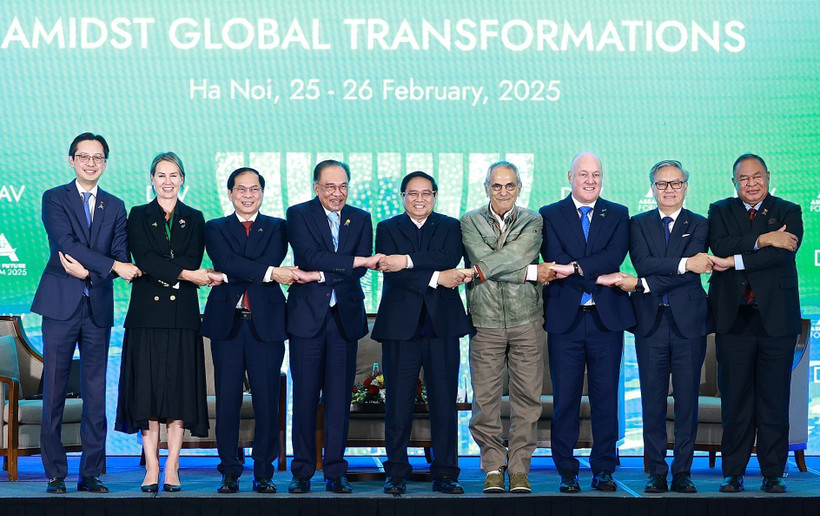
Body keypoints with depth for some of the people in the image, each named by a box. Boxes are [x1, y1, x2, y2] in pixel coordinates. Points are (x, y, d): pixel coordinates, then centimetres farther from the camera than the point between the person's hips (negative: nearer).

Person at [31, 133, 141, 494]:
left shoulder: (115, 207, 15)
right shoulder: (54, 199, 4)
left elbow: (121, 257, 6)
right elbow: (67, 243, -10)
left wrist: (87, 270, -12)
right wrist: (112, 266, -17)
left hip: (99, 307, 3)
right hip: (61, 305, -3)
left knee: (96, 393, 2)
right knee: (54, 392, -2)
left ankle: (91, 474, 8)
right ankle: (55, 474, 5)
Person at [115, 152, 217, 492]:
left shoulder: (194, 219, 12)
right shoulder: (138, 216, 8)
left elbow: (193, 261, 0)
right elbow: (144, 259, -6)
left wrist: (162, 272, -14)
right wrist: (185, 274, -16)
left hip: (182, 314, 1)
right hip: (147, 312, -1)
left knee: (180, 387, -2)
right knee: (147, 388, -3)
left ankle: (172, 468, 2)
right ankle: (152, 469, 1)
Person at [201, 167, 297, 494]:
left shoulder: (276, 228, 11)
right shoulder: (215, 229, 11)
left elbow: (274, 261, -7)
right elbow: (227, 263, -8)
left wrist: (230, 276, -11)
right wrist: (269, 273, -18)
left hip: (266, 322, 0)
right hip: (227, 322, 0)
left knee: (267, 401, -1)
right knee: (227, 401, 1)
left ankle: (264, 473, 8)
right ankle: (229, 473, 10)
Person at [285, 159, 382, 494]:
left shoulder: (361, 219, 10)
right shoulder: (298, 215, 2)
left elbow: (360, 270, -2)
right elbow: (311, 256, -15)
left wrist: (319, 275, -12)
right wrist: (358, 260, -18)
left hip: (346, 316, 2)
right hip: (308, 315, -2)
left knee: (340, 397, 3)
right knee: (304, 397, 0)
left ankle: (335, 472, 10)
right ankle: (302, 472, 8)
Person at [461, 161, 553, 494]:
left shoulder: (533, 222, 7)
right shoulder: (470, 222, 6)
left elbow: (518, 254, -12)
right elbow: (482, 259, -9)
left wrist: (480, 270, -12)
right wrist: (532, 272, -9)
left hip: (526, 320, 1)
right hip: (485, 321, 0)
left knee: (527, 397, 2)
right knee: (485, 398, 1)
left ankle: (519, 468, 11)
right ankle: (493, 467, 12)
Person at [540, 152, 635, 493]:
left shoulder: (618, 215, 11)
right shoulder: (549, 216, 7)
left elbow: (615, 256, -7)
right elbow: (555, 260, -7)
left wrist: (576, 267, -18)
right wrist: (598, 279, -14)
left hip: (606, 319, 1)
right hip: (565, 318, -1)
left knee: (606, 397, 4)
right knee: (565, 399, 1)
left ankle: (603, 469, 12)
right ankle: (567, 471, 9)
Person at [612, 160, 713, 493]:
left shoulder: (699, 225, 6)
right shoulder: (638, 224, 11)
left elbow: (692, 274, -9)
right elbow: (642, 263, -8)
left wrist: (642, 284, -14)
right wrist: (683, 263, -18)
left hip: (688, 322, -1)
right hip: (651, 322, 1)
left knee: (687, 400, 1)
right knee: (652, 401, 2)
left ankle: (683, 473, 8)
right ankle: (657, 473, 8)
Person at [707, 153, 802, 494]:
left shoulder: (788, 212, 9)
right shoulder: (720, 211, 12)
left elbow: (783, 253, -10)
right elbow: (720, 247, -7)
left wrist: (735, 261, -13)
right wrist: (762, 240, -15)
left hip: (776, 316, 0)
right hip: (734, 318, 1)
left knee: (774, 399, 1)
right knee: (735, 399, 1)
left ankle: (772, 474, 9)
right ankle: (733, 473, 9)